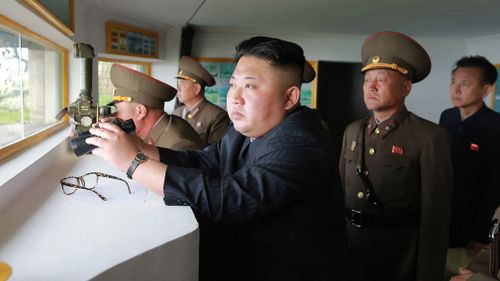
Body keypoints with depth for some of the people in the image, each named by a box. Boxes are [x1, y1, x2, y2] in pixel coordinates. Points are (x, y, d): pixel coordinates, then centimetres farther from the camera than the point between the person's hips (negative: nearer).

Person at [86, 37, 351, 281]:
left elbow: (222, 200, -34)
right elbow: (200, 162, 1)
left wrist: (134, 162, -28)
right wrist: (138, 147, -12)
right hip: (245, 258, 7)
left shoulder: (299, 146, -27)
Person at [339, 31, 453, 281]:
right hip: (348, 246, 5)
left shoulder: (429, 137, -14)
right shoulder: (353, 131, 3)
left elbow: (435, 215, -14)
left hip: (399, 255, -4)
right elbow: (340, 189, 8)